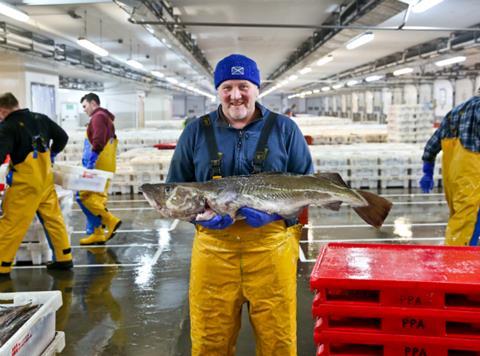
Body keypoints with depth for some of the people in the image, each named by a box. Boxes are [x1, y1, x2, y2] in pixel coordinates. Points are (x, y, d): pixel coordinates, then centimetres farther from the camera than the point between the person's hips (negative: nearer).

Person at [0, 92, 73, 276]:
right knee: (53, 217, 14)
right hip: (46, 178, 7)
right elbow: (62, 137, 13)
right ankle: (64, 258, 20)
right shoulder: (40, 118, 6)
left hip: (25, 182, -7)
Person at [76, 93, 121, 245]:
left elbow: (98, 141, -22)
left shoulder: (98, 117, -8)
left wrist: (91, 161, -27)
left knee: (84, 195, -8)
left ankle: (110, 221, -13)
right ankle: (96, 233, 13)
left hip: (98, 165, -10)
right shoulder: (106, 118, 22)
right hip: (106, 167, 10)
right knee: (97, 197, 11)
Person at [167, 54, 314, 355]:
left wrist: (276, 209, -11)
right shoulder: (196, 132, 8)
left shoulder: (285, 129, 6)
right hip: (214, 246, 1)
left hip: (272, 245, -1)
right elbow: (176, 187, 11)